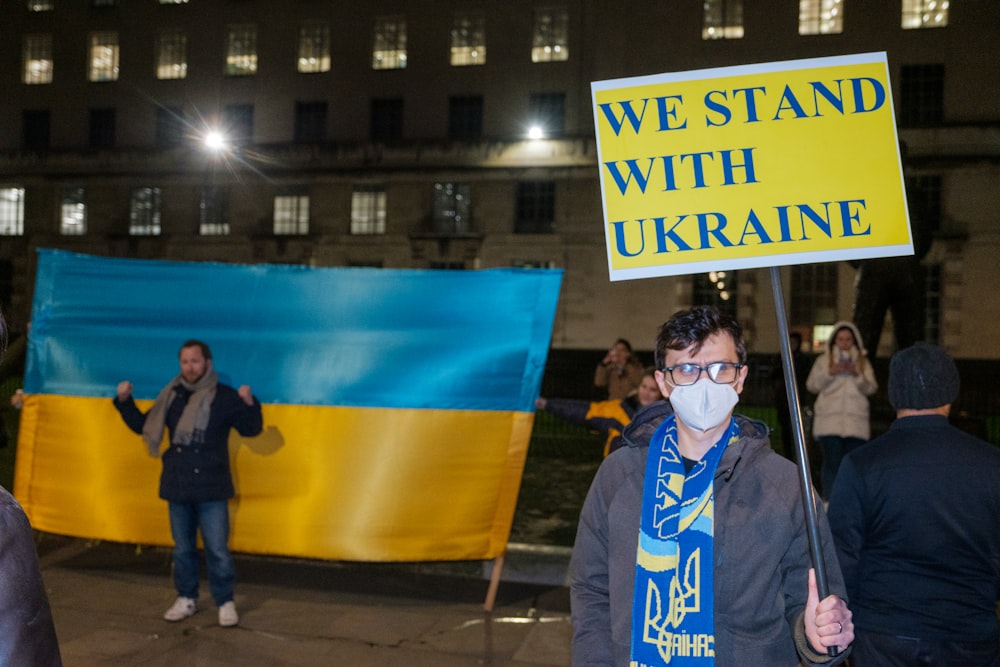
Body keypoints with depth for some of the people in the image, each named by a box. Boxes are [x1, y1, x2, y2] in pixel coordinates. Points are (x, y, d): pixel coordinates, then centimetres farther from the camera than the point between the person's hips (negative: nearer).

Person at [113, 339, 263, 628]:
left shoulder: (224, 396, -5)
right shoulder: (172, 395, 6)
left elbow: (251, 429, -8)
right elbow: (143, 426, 15)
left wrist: (249, 404, -25)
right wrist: (125, 401, 3)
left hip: (212, 489, -4)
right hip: (178, 487, 4)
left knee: (217, 549, -2)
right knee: (182, 549, 15)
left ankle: (225, 602, 12)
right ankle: (186, 599, 30)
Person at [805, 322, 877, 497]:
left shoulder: (863, 361, 15)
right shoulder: (824, 360, 11)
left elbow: (871, 388, 6)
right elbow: (811, 385, 4)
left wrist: (858, 375, -11)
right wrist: (829, 373, -9)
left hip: (856, 419, 2)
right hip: (829, 418, -2)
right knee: (832, 462, -8)